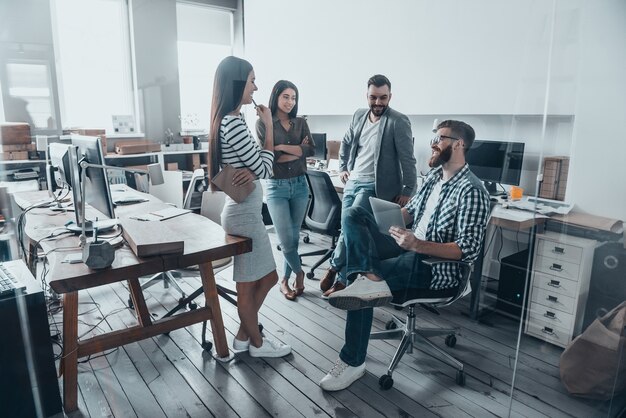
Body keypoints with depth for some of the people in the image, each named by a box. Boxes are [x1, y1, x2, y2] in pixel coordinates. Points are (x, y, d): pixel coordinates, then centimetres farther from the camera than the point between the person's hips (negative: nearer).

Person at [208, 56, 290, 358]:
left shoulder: (227, 121, 10)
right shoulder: (234, 125, -21)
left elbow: (252, 165, 15)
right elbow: (265, 169, -15)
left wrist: (250, 171, -8)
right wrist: (269, 126, -10)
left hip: (243, 209, 10)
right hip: (245, 212, -10)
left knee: (266, 278, 19)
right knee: (248, 285, 9)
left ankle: (243, 336, 34)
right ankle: (257, 343, 29)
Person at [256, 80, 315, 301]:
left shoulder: (301, 123, 8)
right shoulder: (263, 123, -3)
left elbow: (311, 150, -7)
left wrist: (282, 147, -15)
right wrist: (298, 150, -9)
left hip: (300, 185, 4)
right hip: (276, 187, -4)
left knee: (294, 236, 10)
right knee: (286, 239, -5)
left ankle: (285, 280, 26)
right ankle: (299, 272, 22)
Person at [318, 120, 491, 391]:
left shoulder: (471, 191, -17)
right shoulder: (434, 174, 11)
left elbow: (469, 250, -23)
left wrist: (418, 245, -34)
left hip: (438, 266, -9)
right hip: (410, 251, 9)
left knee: (362, 289, -25)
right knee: (353, 214, -12)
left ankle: (353, 363, -10)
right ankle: (372, 279, -32)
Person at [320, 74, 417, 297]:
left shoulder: (398, 122, -11)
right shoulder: (359, 115, 9)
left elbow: (407, 159, -10)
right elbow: (346, 143, 24)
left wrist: (408, 190, -11)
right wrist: (342, 167, 16)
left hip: (374, 186, -6)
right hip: (352, 182, 7)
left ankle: (334, 269, 3)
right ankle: (344, 278, 23)